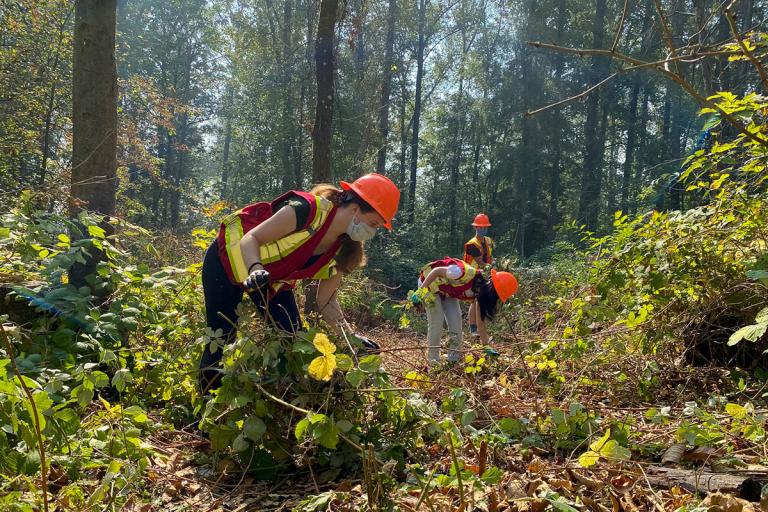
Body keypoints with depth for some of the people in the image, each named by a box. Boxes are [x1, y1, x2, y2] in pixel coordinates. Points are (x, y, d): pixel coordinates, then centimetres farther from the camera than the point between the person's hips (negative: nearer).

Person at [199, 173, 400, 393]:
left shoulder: (342, 249, -10)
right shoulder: (308, 209, -31)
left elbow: (326, 302, -3)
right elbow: (251, 239, -27)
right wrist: (256, 270, -46)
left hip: (273, 278, 7)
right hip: (229, 257, -6)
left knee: (294, 338, -1)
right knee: (221, 340, -6)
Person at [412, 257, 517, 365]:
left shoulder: (480, 293, -14)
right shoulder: (466, 273, -39)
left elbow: (481, 324, -4)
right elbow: (436, 270, -28)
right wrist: (421, 290, -27)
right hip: (429, 281, -6)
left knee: (456, 321, -5)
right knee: (436, 321, -13)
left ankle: (454, 359, 9)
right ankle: (433, 360, 2)